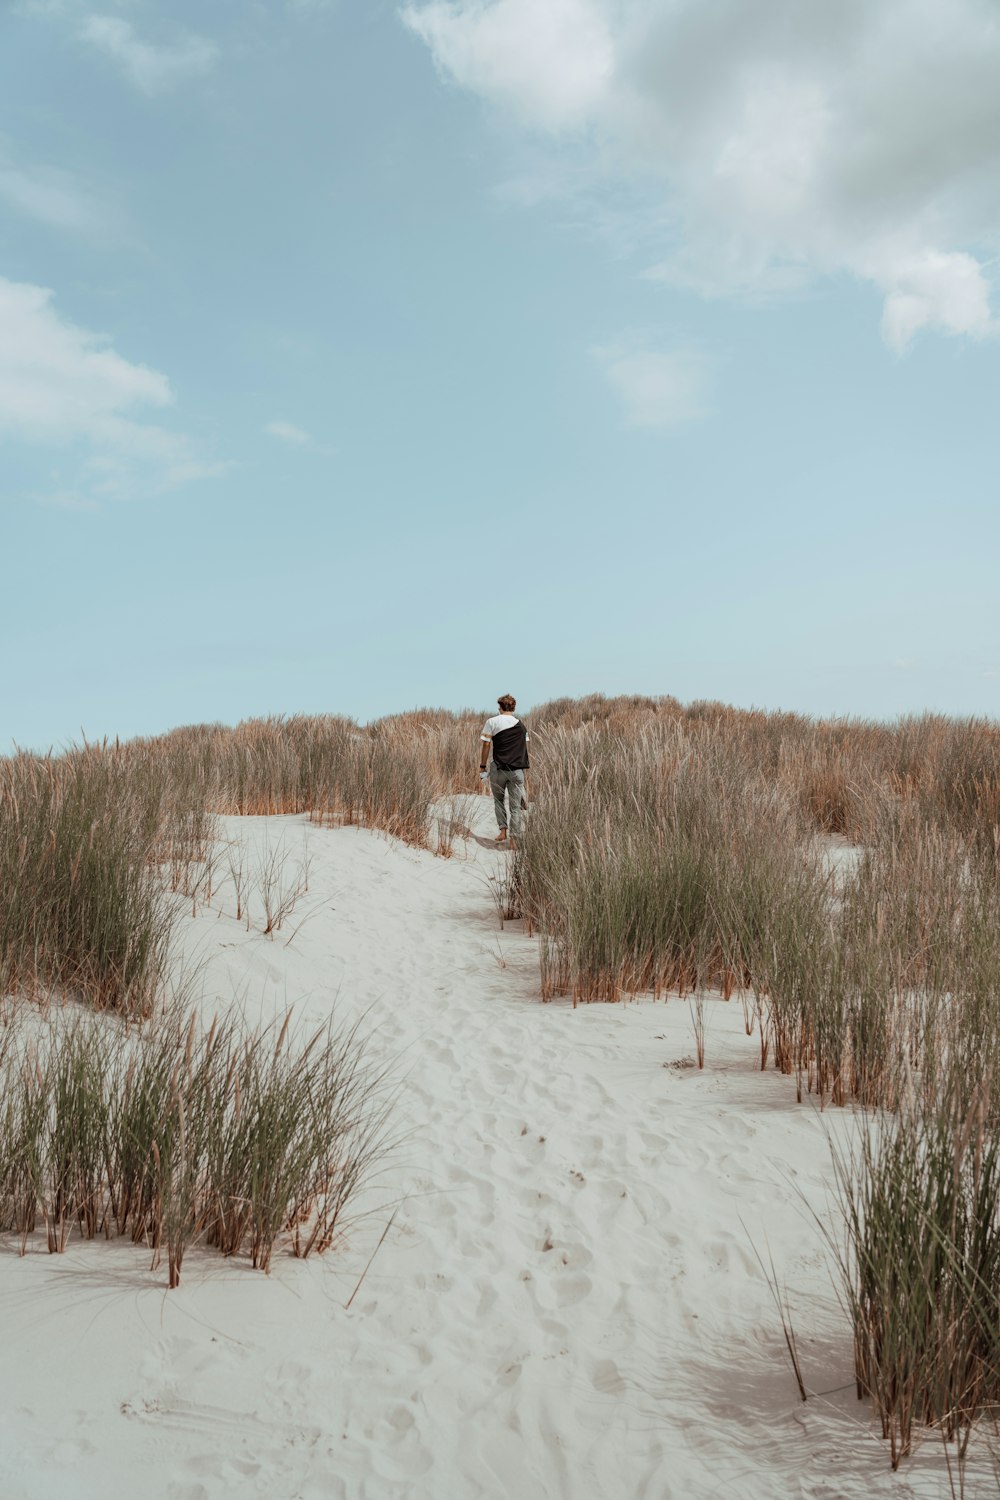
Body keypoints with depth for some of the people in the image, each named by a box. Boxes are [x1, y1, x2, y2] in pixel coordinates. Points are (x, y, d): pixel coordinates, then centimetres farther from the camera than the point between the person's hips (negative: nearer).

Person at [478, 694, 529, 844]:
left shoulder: (492, 722, -1)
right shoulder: (521, 725, 11)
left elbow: (485, 745, -4)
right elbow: (525, 747, 13)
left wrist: (482, 766, 3)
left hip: (499, 768, -2)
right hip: (518, 770, 2)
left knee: (498, 800, 19)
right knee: (515, 806, 6)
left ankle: (502, 830, 8)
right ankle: (515, 837, 4)